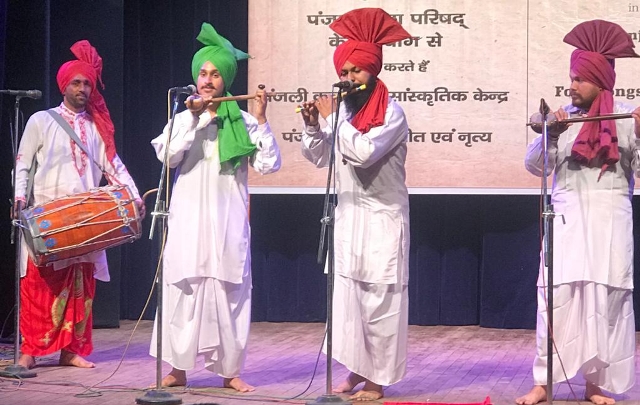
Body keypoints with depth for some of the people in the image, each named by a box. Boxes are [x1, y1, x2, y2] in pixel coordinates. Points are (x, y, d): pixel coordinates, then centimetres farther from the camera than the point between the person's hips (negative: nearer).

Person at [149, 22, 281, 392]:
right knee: (184, 290, 0)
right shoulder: (183, 118, 6)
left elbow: (269, 165, -7)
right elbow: (168, 156, -11)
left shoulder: (242, 122, 2)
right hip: (189, 219, 1)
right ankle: (178, 369, 9)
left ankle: (230, 371, 8)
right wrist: (195, 119, -15)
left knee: (230, 292, 1)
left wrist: (262, 120, -14)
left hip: (228, 220, -1)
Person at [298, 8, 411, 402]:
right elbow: (320, 157, 13)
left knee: (379, 301, -5)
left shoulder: (391, 113, -11)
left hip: (383, 219, -7)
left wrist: (332, 117, -16)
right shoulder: (345, 109, 9)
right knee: (348, 297, 7)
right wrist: (313, 124, -4)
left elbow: (363, 152, -26)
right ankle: (357, 370, 14)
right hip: (348, 216, 7)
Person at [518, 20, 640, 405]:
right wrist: (550, 135, -11)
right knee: (557, 294, -4)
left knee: (606, 298, 2)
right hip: (568, 217, 1)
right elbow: (534, 165, 5)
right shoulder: (564, 117, 6)